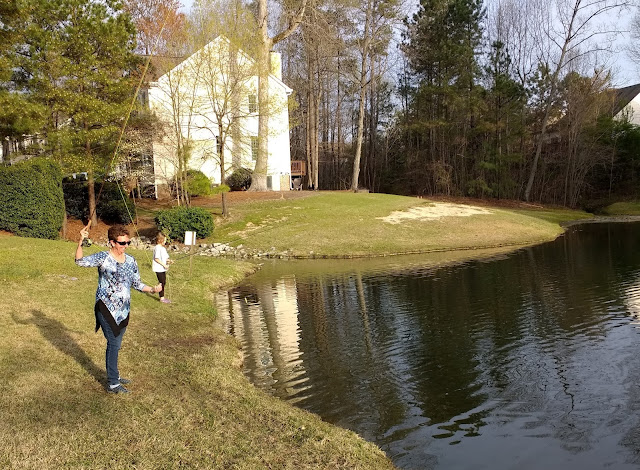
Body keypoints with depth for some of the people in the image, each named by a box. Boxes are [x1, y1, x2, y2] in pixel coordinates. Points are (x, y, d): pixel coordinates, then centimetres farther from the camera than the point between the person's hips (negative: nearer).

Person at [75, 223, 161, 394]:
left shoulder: (131, 261, 3)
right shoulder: (103, 257, -12)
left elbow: (137, 283, 9)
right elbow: (80, 261, -21)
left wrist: (152, 289, -8)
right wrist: (81, 242, -35)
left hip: (123, 309, 6)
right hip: (106, 308, -6)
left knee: (116, 344, 19)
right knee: (113, 343, -5)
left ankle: (114, 375, 36)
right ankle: (112, 384, 5)